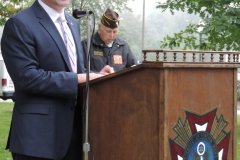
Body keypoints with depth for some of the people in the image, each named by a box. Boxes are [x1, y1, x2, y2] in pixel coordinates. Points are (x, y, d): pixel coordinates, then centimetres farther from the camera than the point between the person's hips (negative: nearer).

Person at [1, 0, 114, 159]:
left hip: (74, 127, 7)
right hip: (39, 131, -7)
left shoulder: (73, 23, 16)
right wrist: (80, 79, -18)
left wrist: (95, 76, 0)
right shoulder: (20, 24, -10)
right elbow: (27, 77, -19)